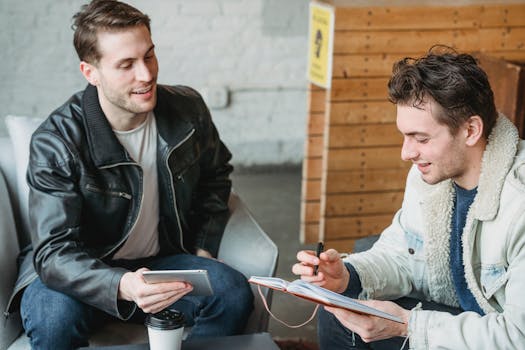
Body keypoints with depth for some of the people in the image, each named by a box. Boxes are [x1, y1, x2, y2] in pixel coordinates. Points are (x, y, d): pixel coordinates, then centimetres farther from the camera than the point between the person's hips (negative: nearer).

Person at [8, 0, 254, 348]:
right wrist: (122, 286, -47)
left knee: (234, 294, -23)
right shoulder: (55, 142, -22)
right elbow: (54, 252, -28)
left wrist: (205, 246, 7)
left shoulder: (188, 108, -6)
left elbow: (216, 173, 17)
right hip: (84, 271, -4)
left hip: (161, 261, 4)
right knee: (54, 316, -36)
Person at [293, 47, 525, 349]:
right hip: (456, 315, 7)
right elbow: (399, 254, 6)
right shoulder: (429, 171, -3)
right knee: (336, 316, -4)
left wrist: (407, 325, -29)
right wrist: (347, 276, -15)